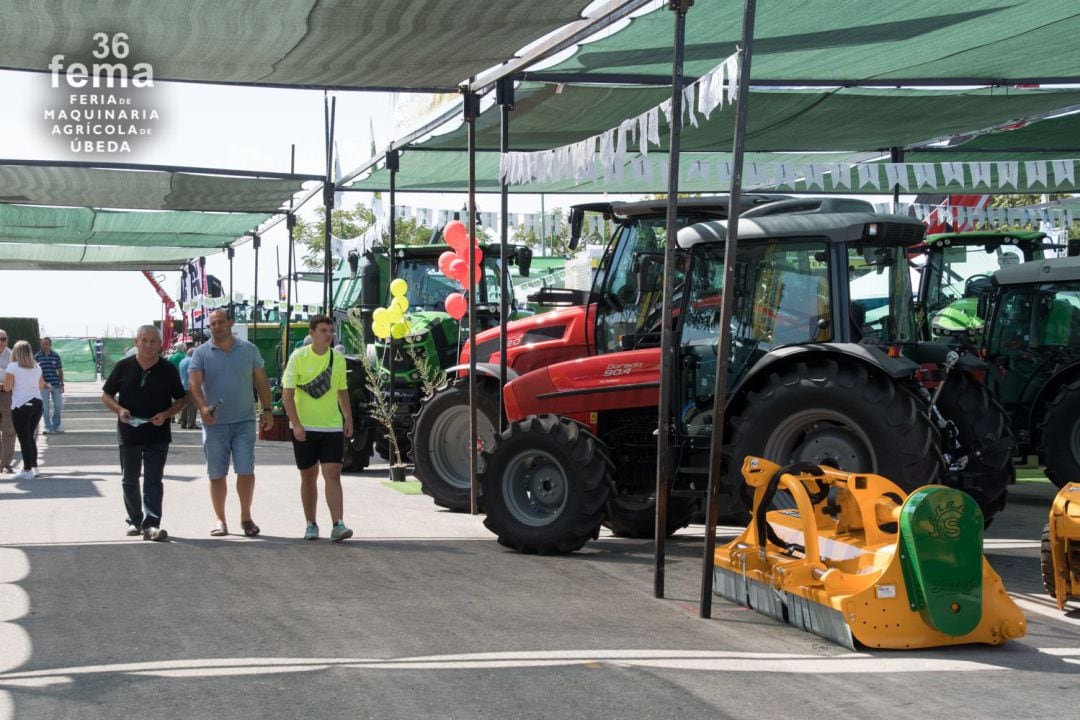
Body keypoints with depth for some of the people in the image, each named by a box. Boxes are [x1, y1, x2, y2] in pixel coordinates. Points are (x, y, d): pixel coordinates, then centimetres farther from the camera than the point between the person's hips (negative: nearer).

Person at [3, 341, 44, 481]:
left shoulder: (13, 367, -9)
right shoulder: (37, 367, 7)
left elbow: (7, 387, -8)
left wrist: (5, 379, 11)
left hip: (21, 406, -6)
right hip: (37, 404, 6)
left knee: (24, 438, -1)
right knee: (30, 437, 18)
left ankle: (27, 470, -1)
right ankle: (34, 467, 19)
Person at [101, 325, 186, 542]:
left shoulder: (168, 370, 1)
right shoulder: (123, 367, 1)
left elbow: (181, 399, 7)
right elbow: (106, 395, 8)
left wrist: (166, 414, -11)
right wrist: (119, 410, -11)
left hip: (158, 435, -2)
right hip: (128, 433, 2)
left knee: (153, 481, -5)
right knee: (130, 481, 10)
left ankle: (151, 524, -9)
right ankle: (134, 521, 22)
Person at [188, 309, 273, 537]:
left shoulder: (249, 350, 7)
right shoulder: (201, 353, 1)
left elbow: (261, 381, 12)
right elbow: (194, 383, -10)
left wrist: (267, 410, 5)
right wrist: (202, 407, -28)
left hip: (244, 420, 0)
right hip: (214, 422, 0)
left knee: (246, 471, -4)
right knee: (216, 474, 4)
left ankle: (246, 517, 11)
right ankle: (220, 520, 15)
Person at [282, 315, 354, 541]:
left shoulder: (338, 359, 6)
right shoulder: (298, 357, -6)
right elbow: (287, 393, -8)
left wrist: (348, 418, 9)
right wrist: (296, 424, -16)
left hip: (332, 427, 2)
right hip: (305, 428, -2)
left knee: (333, 474, -7)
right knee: (308, 477, 7)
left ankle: (338, 525, -13)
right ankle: (311, 525, 17)